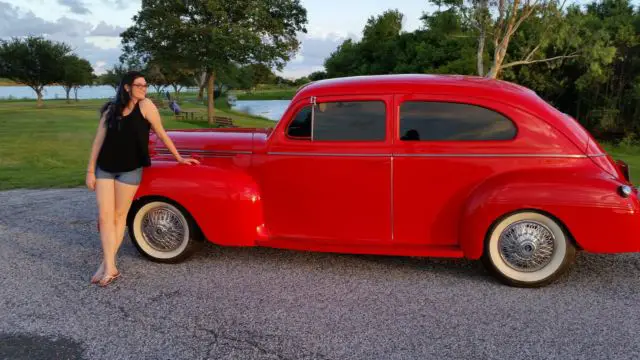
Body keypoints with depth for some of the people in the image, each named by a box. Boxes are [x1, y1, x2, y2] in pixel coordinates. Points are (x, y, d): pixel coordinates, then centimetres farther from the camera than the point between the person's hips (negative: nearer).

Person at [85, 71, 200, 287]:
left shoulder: (145, 106, -5)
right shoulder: (111, 110, 4)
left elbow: (161, 134, 1)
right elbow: (99, 140, 5)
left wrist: (179, 158, 6)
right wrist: (90, 170, 3)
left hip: (130, 170, -3)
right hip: (104, 169, 3)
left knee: (119, 216, 4)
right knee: (105, 217, -3)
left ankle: (106, 265, 12)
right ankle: (109, 268, -1)